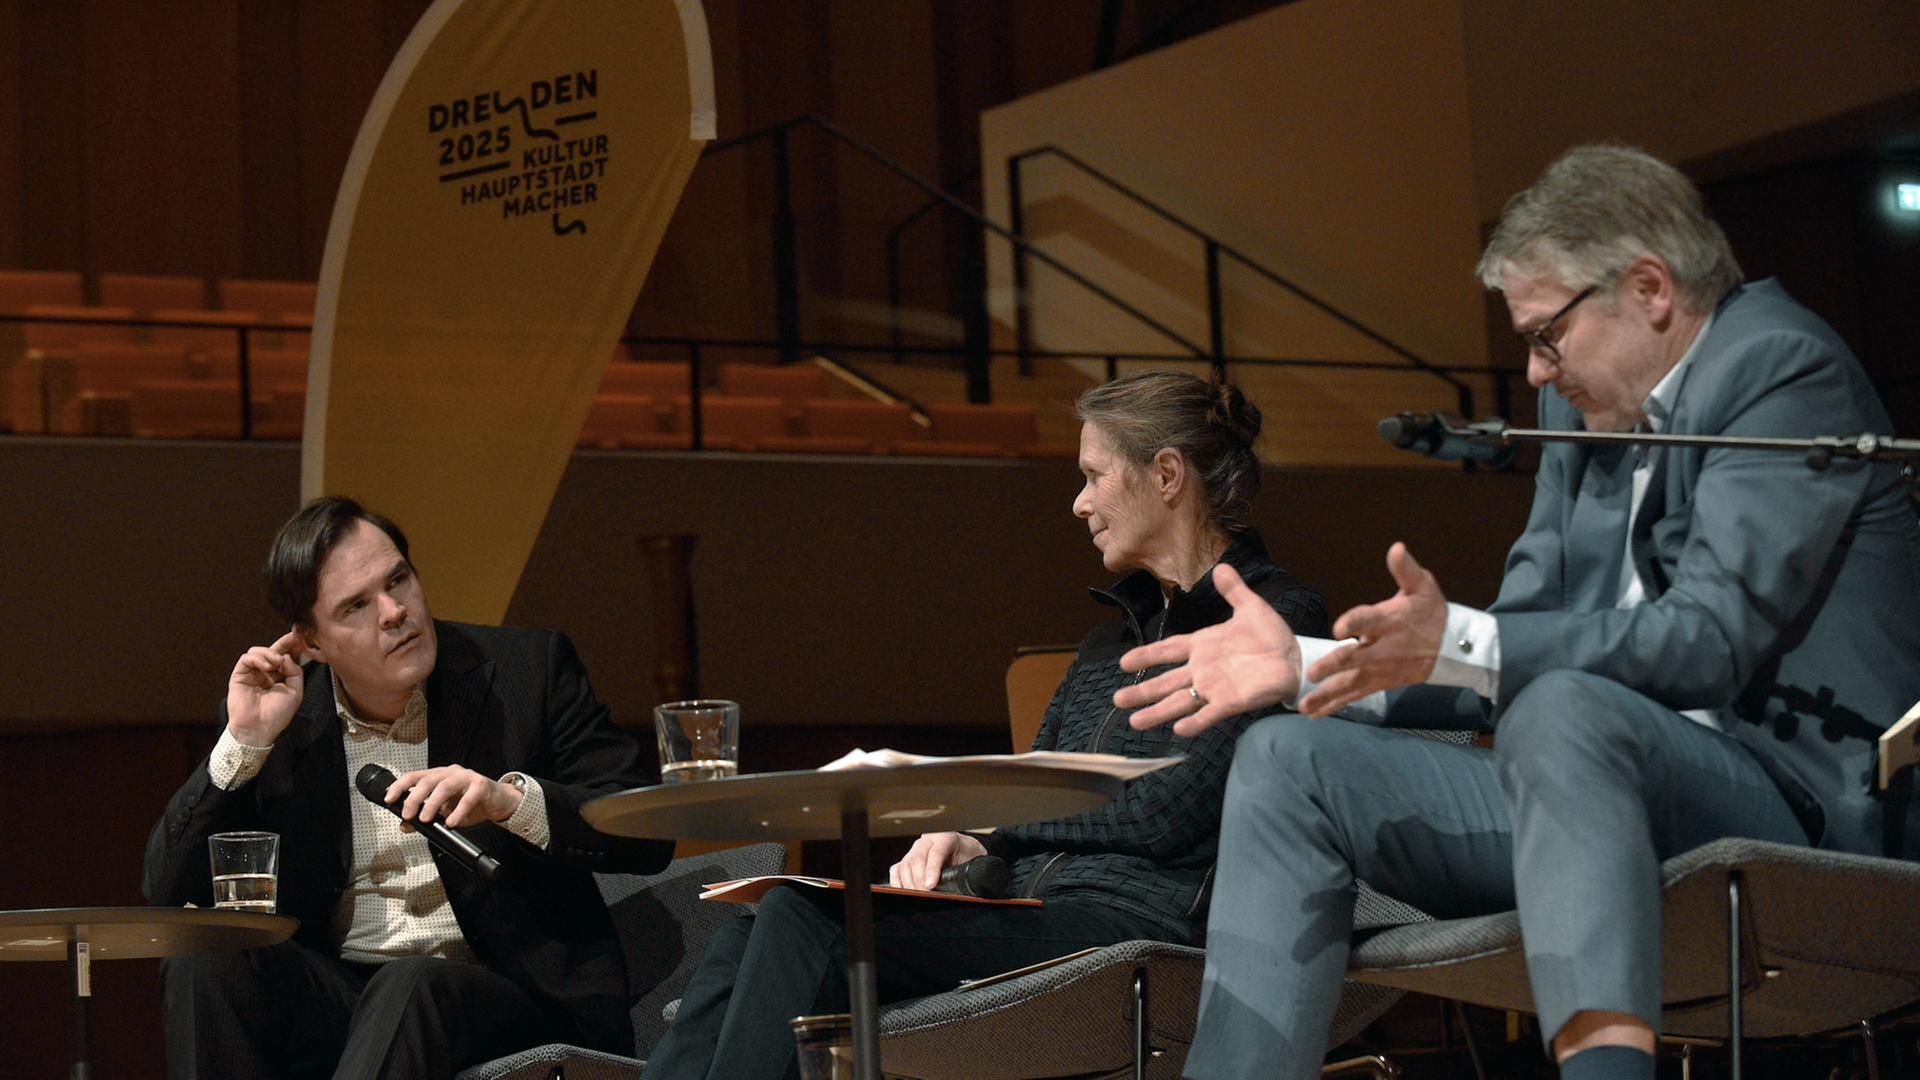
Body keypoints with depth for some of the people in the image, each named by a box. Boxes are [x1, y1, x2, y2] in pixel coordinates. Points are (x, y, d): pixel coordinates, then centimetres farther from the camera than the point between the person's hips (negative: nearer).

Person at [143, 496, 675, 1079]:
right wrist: (243, 742, -11)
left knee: (410, 987, -35)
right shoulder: (281, 714, 4)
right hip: (335, 996, 3)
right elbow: (168, 888, 1)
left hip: (511, 992, -3)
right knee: (201, 957, -23)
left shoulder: (527, 667, -3)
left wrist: (512, 799, -26)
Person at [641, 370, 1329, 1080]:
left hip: (1135, 923, -8)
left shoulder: (1280, 617, 0)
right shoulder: (1109, 641, 26)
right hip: (1028, 911, 8)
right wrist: (968, 839, 0)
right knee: (750, 936, -16)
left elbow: (1167, 816, -9)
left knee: (804, 925, -26)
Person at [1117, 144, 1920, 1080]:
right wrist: (1304, 663, 7)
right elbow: (1522, 640, 17)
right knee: (1287, 759, 0)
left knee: (1560, 711, -38)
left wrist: (1458, 645, -27)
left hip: (1792, 793, -8)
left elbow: (1713, 641, -20)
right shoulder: (1588, 406, 16)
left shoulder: (1783, 365, -8)